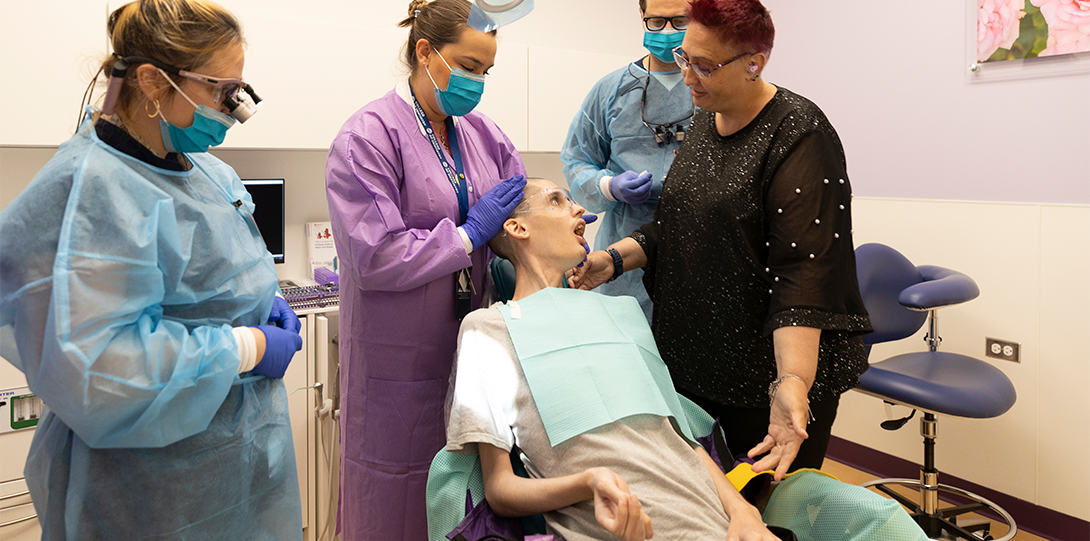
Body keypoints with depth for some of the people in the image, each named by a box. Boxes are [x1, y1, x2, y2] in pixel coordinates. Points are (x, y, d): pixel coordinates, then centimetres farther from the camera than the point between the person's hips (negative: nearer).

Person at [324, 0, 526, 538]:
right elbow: (376, 258, -22)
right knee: (397, 493, 11)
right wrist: (471, 234, -18)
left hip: (466, 343, 6)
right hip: (400, 356, -6)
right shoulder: (368, 137, -14)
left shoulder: (481, 132, 6)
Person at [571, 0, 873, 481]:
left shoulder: (798, 136, -17)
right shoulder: (704, 121, 8)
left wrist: (792, 384, -34)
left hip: (767, 373, -7)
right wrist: (616, 257, -2)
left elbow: (804, 275, -25)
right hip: (691, 363, 7)